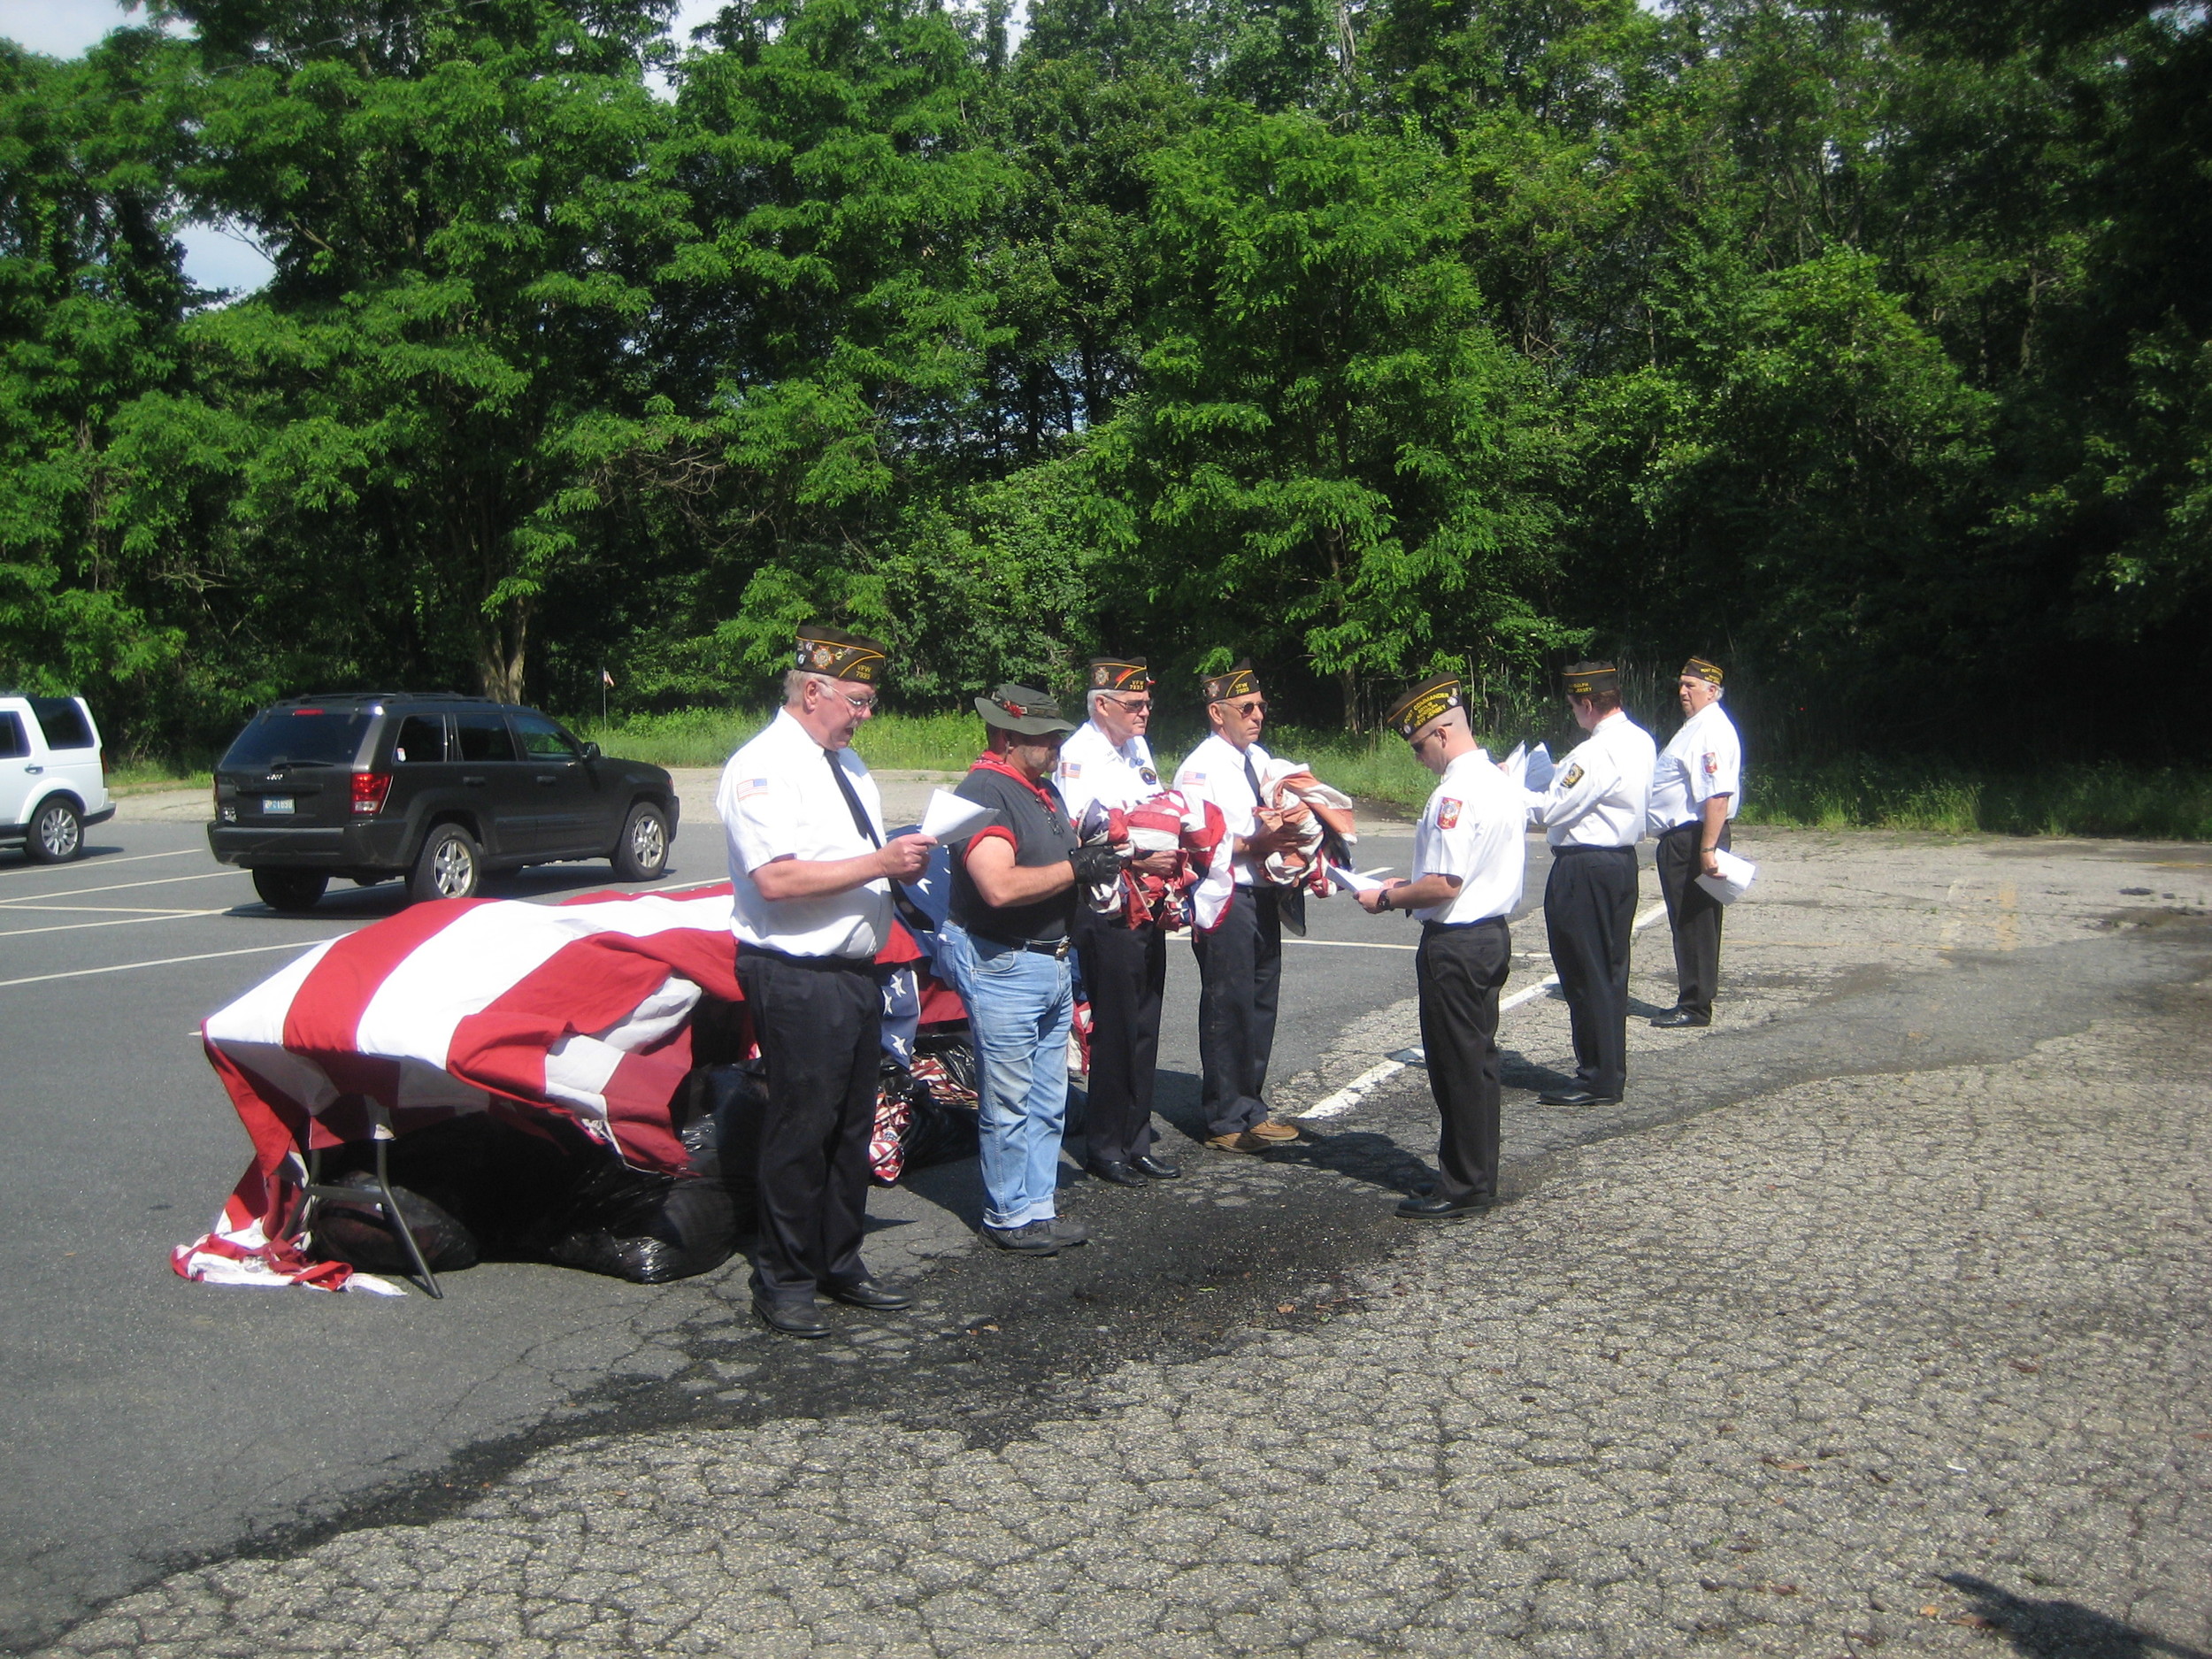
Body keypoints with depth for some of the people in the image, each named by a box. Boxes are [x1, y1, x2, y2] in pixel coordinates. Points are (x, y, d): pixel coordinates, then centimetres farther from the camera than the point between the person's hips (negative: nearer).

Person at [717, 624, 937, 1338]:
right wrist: (878, 864, -22)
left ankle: (839, 1264, 30)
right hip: (797, 979, -9)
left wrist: (903, 865, 3)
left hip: (856, 972, 9)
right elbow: (777, 879, -24)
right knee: (801, 1132, 0)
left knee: (852, 1126, 16)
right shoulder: (764, 767, -13)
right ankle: (783, 1283, 15)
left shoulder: (847, 762, 15)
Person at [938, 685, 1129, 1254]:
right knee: (1009, 1102, 2)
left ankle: (1039, 1204, 25)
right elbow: (1001, 886, -28)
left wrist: (1095, 853, 4)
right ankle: (1009, 1215, 14)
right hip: (1003, 966, -9)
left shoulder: (1045, 789, 13)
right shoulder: (984, 792, -17)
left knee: (1048, 1100, 15)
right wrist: (1076, 869, -19)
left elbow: (1062, 855, 27)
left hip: (1052, 962, 9)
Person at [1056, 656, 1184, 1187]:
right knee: (1114, 1031, 0)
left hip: (1149, 908, 8)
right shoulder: (1078, 756, -12)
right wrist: (1140, 860, -24)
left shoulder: (1138, 747, 14)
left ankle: (1137, 1141, 24)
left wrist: (1172, 853, 6)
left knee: (1143, 1029, 13)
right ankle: (1105, 1148, 14)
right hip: (1107, 911, -8)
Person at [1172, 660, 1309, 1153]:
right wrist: (1254, 843, -25)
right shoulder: (1200, 768, -13)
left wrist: (1286, 829, 1)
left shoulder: (1260, 759, 13)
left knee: (1260, 1006, 17)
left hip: (1262, 895, 9)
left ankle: (1252, 1110, 31)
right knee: (1228, 1010, 0)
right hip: (1224, 900, -8)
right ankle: (1226, 1122, 14)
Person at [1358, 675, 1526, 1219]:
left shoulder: (1455, 793, -21)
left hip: (1455, 944, -10)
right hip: (1491, 932, 10)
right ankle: (1477, 1177, 27)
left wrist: (1387, 899, -11)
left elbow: (1444, 885, -25)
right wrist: (1411, 887, 16)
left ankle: (1463, 1188, 10)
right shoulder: (1499, 781, 11)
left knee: (1457, 1066, 0)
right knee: (1477, 1061, 17)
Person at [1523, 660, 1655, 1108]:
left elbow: (1550, 812, -19)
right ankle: (1611, 1070, 25)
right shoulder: (1641, 741, 8)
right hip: (1622, 860, 10)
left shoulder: (1595, 753, -21)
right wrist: (1563, 778, 15)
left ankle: (1598, 1080, 6)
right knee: (1612, 970, 16)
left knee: (1585, 974, -1)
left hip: (1583, 870, -10)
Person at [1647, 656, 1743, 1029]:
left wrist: (1707, 848, -29)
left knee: (1695, 925, -3)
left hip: (1694, 840, -10)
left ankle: (1696, 1008, 5)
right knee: (1686, 924, 16)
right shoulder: (1695, 727, 17)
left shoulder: (1712, 731, -16)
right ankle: (1690, 1001, 25)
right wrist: (1666, 843, 26)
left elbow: (1718, 796, -25)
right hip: (1679, 840, 10)